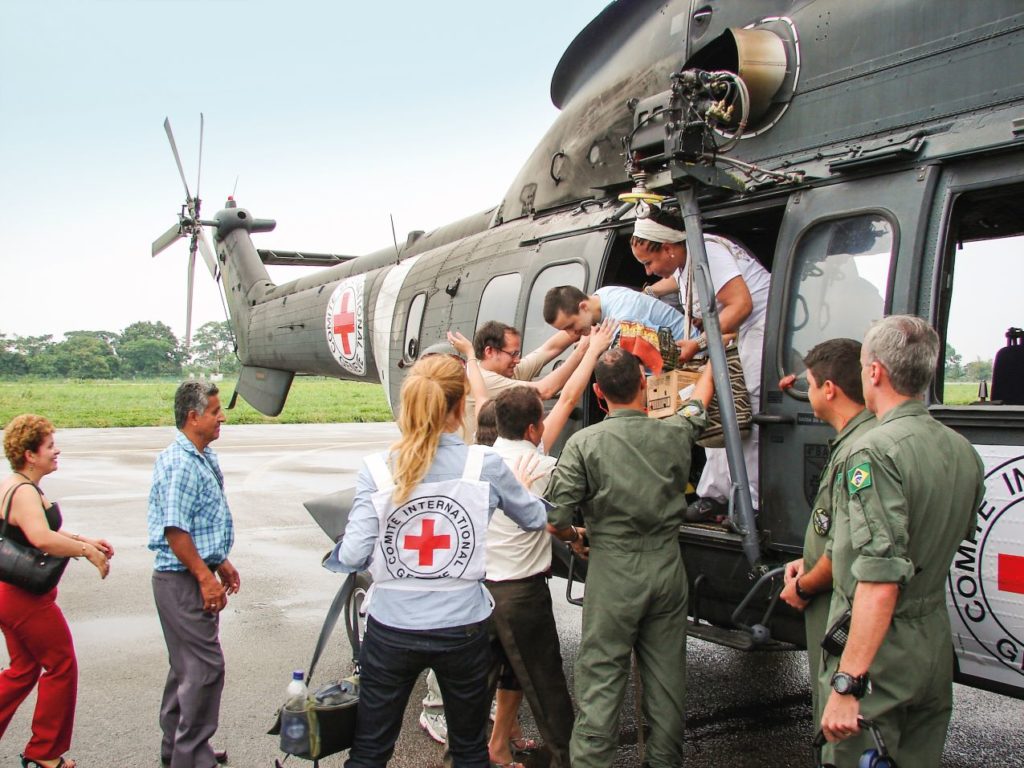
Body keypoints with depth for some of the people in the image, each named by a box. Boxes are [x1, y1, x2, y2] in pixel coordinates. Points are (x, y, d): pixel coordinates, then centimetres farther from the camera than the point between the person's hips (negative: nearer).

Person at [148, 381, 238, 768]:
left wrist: (221, 562, 21)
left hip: (195, 577, 10)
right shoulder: (180, 464, -20)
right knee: (205, 667, -5)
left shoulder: (204, 458, 12)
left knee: (187, 665, 19)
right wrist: (206, 577, -22)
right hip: (183, 580, -10)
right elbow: (175, 530, -24)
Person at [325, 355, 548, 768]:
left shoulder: (377, 469, -10)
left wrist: (333, 556, 11)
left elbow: (353, 554, -12)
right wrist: (520, 488, 27)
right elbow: (536, 518, 6)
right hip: (463, 630, 0)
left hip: (390, 630, 0)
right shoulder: (485, 466, -10)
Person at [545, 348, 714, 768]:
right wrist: (711, 359, 40)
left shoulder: (585, 442, -10)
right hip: (666, 568, 4)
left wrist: (574, 536, 9)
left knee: (600, 680, 4)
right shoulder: (674, 433, 0)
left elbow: (554, 516, -13)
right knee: (666, 677, 15)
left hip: (613, 573, -3)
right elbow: (698, 402, 23)